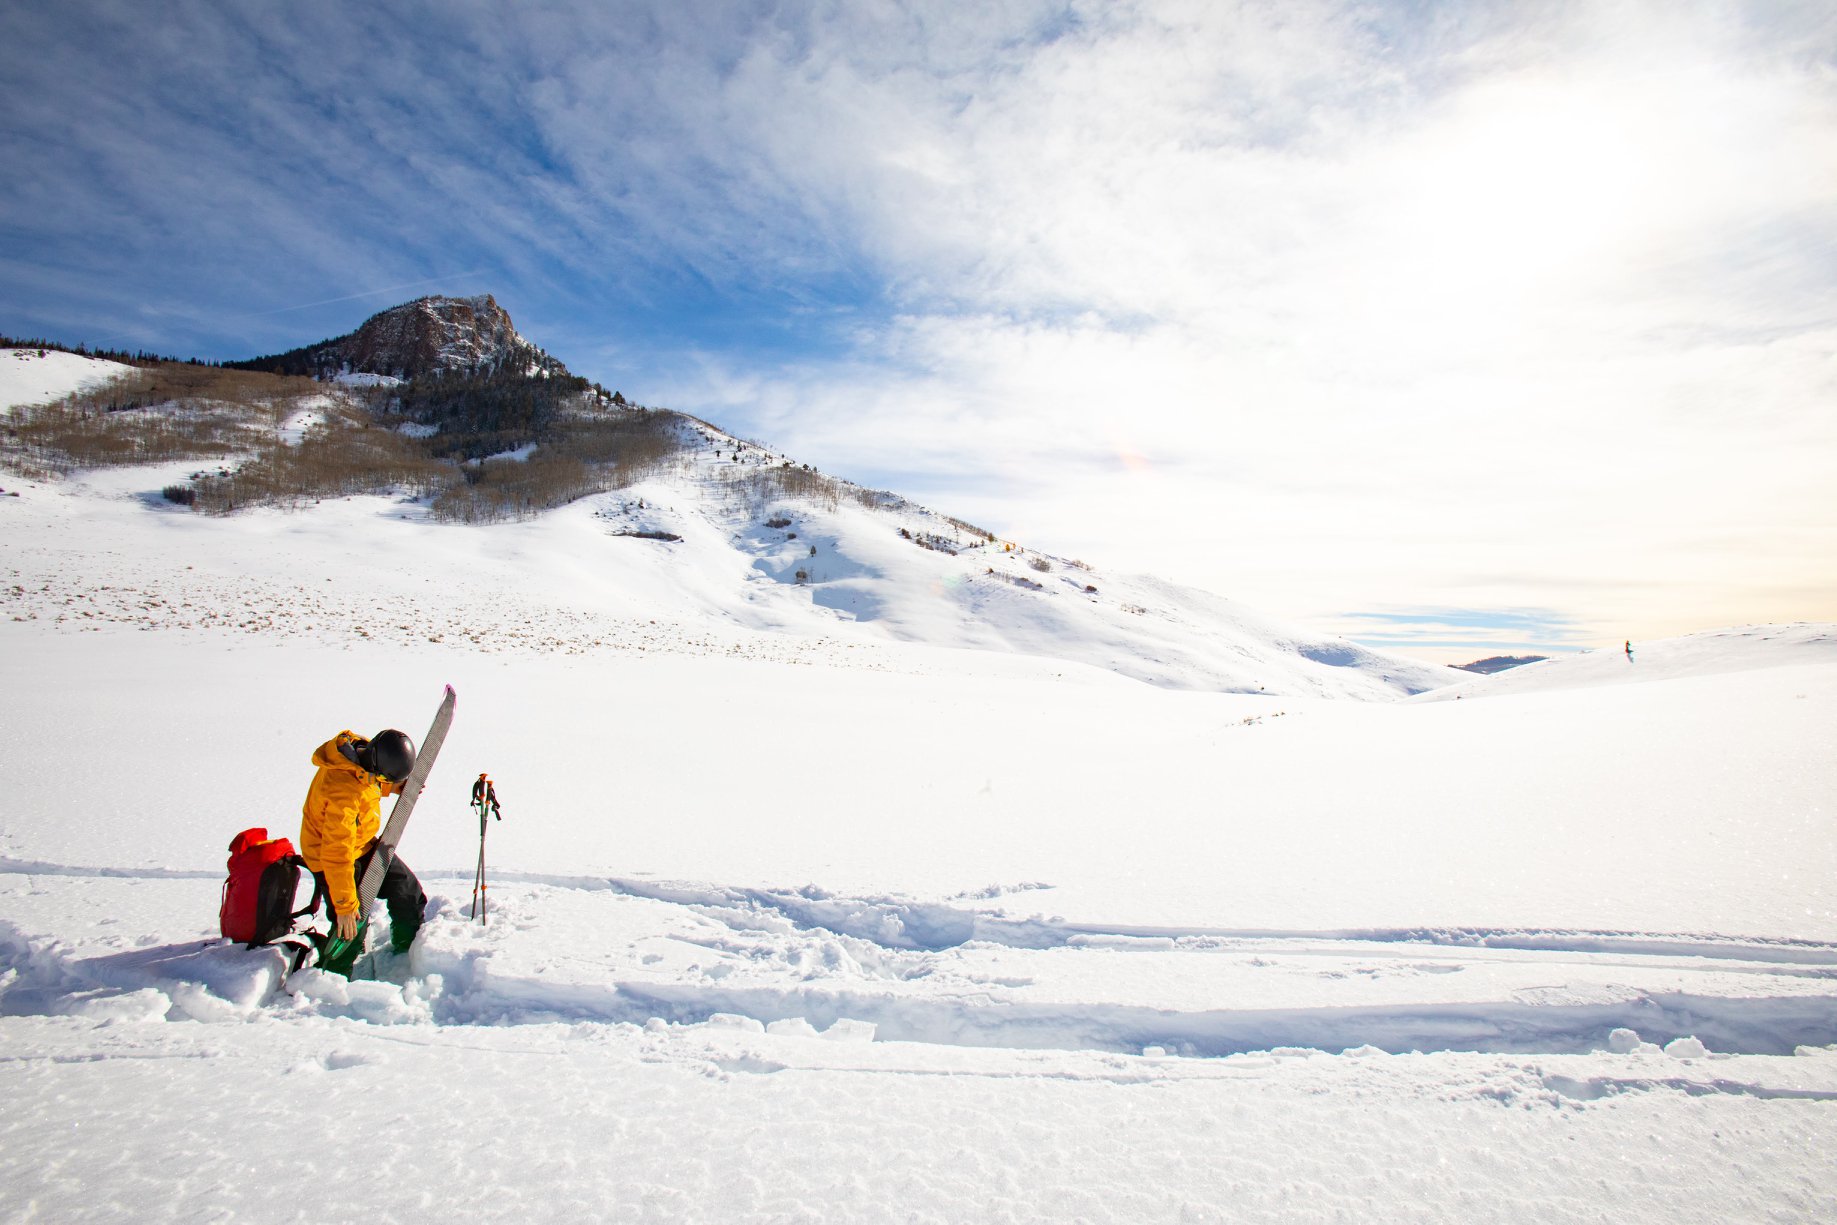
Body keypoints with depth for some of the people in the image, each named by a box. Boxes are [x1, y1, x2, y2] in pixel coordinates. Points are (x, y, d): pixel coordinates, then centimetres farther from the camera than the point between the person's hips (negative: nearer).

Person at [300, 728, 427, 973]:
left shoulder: (365, 751, -16)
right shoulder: (343, 792, -39)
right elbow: (338, 854, -34)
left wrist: (398, 786, -6)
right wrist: (345, 905, -28)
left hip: (364, 845, 8)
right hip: (330, 855, -8)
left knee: (407, 890, 13)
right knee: (350, 930, -8)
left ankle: (408, 953, 33)